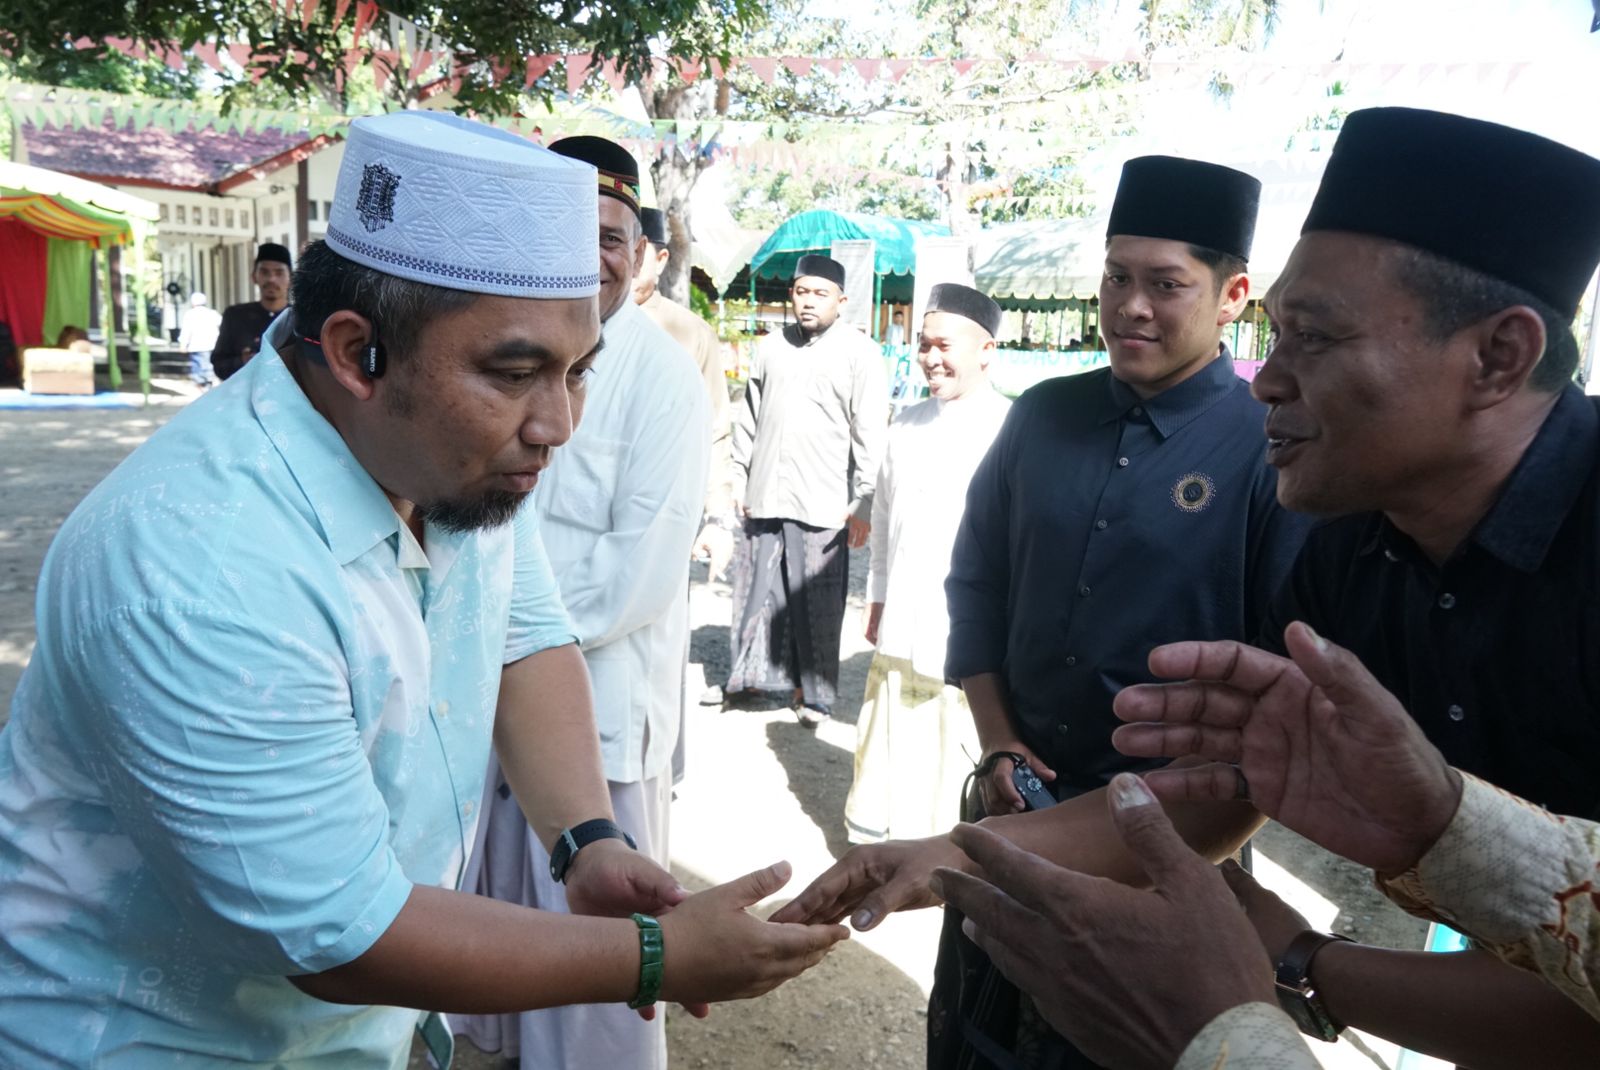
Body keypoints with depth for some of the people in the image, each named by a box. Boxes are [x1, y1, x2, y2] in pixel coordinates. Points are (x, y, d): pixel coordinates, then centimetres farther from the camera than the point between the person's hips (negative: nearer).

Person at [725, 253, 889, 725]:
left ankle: (815, 693, 13)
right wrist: (739, 478, 13)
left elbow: (870, 434, -6)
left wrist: (863, 504, -10)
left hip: (822, 504, -4)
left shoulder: (859, 353, -2)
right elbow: (748, 418, 17)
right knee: (759, 590, 10)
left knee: (817, 603, 1)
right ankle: (755, 673, 25)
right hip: (764, 496, 4)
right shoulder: (771, 347, 12)